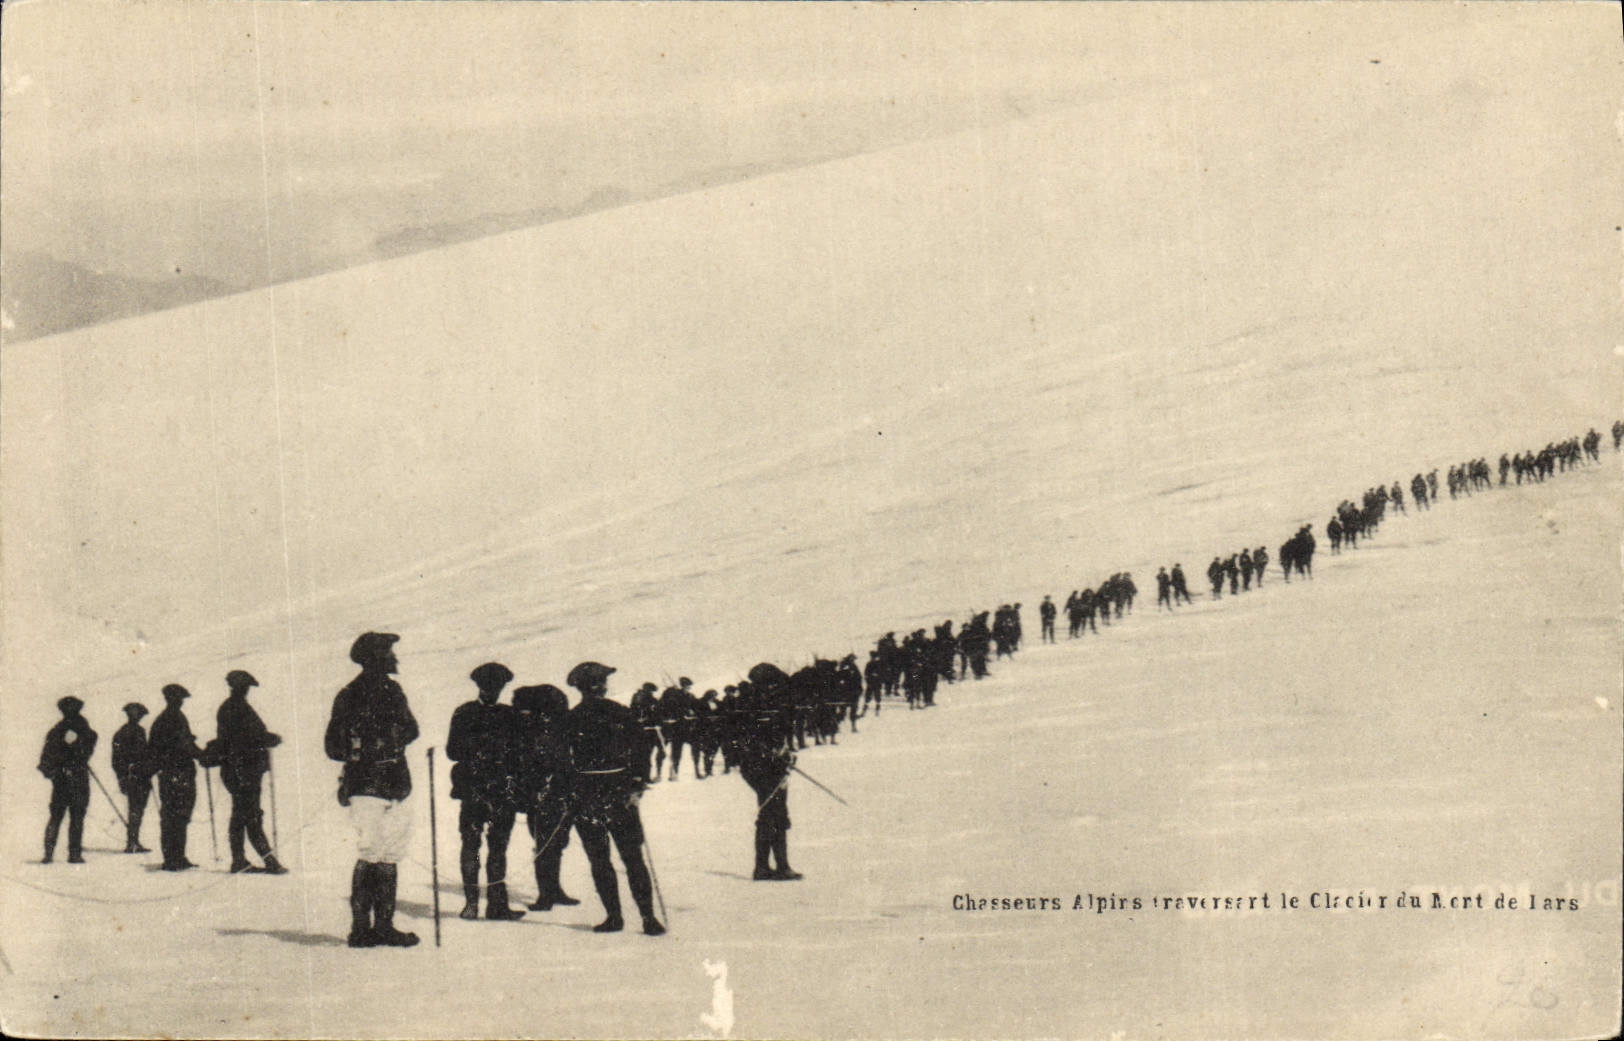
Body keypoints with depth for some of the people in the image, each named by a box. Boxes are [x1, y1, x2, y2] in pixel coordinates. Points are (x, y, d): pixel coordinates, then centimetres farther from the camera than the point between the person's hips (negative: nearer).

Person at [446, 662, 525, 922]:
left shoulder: (509, 715, 12)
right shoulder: (464, 713, 6)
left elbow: (520, 752, 12)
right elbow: (453, 751, 3)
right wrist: (475, 753, -11)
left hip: (503, 791, 2)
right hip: (472, 790, -2)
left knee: (498, 847, 0)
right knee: (471, 844, -2)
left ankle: (497, 904, 3)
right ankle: (471, 902, 4)